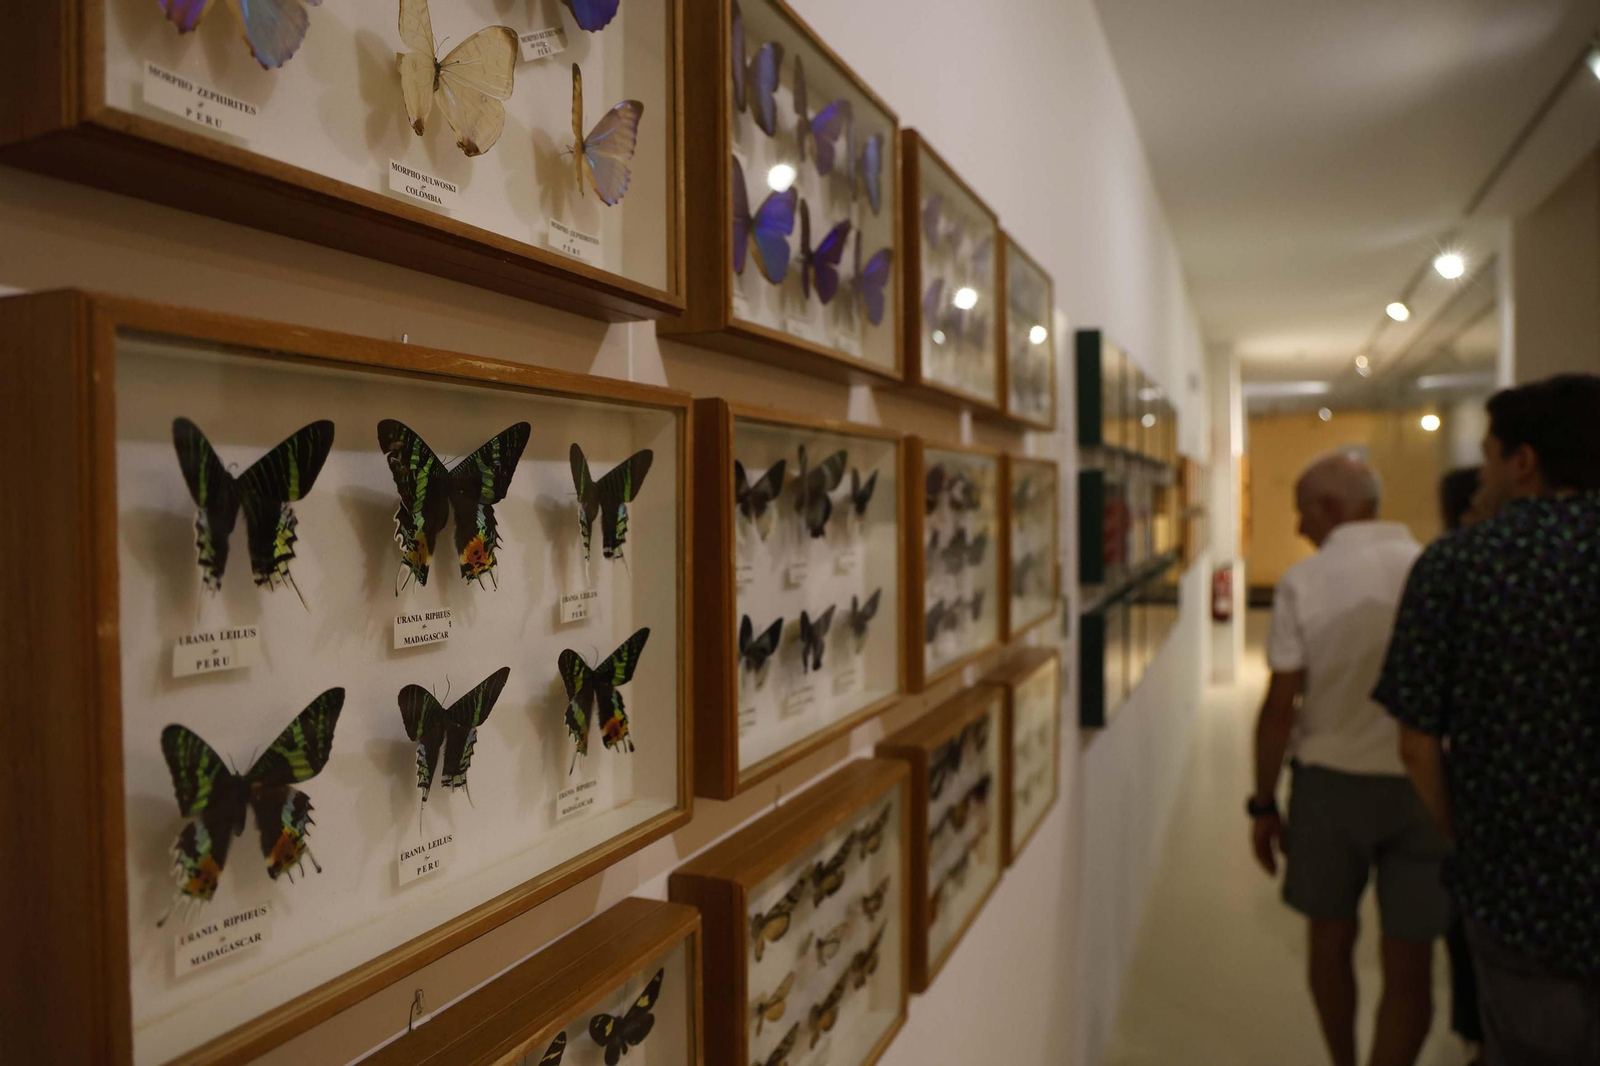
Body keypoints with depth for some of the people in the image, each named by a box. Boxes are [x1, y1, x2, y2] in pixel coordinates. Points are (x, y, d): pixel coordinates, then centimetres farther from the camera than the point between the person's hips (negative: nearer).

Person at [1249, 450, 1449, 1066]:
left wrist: (1263, 804, 1)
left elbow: (1280, 707, -10)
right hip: (1424, 786, 1)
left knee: (1331, 941, 19)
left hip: (1330, 784, 0)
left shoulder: (1303, 583, -10)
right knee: (1409, 963, 10)